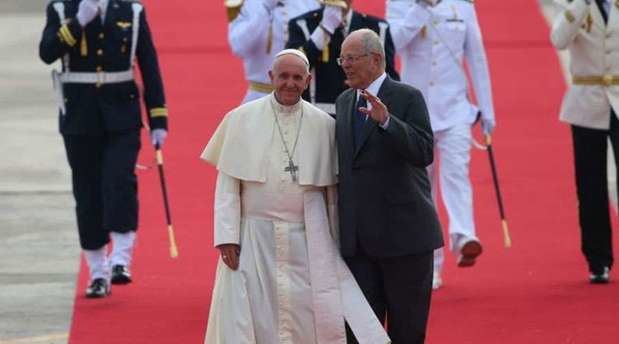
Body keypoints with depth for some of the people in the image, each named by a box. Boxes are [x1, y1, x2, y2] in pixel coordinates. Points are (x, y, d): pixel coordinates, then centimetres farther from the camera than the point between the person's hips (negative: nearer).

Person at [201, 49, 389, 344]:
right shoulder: (242, 119, 0)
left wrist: (337, 244, 6)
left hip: (308, 240, 1)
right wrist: (227, 237, -9)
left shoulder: (324, 125, 3)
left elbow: (333, 191, 7)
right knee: (252, 320, -2)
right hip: (255, 239, -1)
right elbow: (227, 185, -1)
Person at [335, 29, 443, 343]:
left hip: (403, 231, -5)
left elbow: (424, 152, -18)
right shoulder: (344, 102, 13)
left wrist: (386, 121, -31)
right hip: (357, 236, 5)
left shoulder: (408, 98, -6)